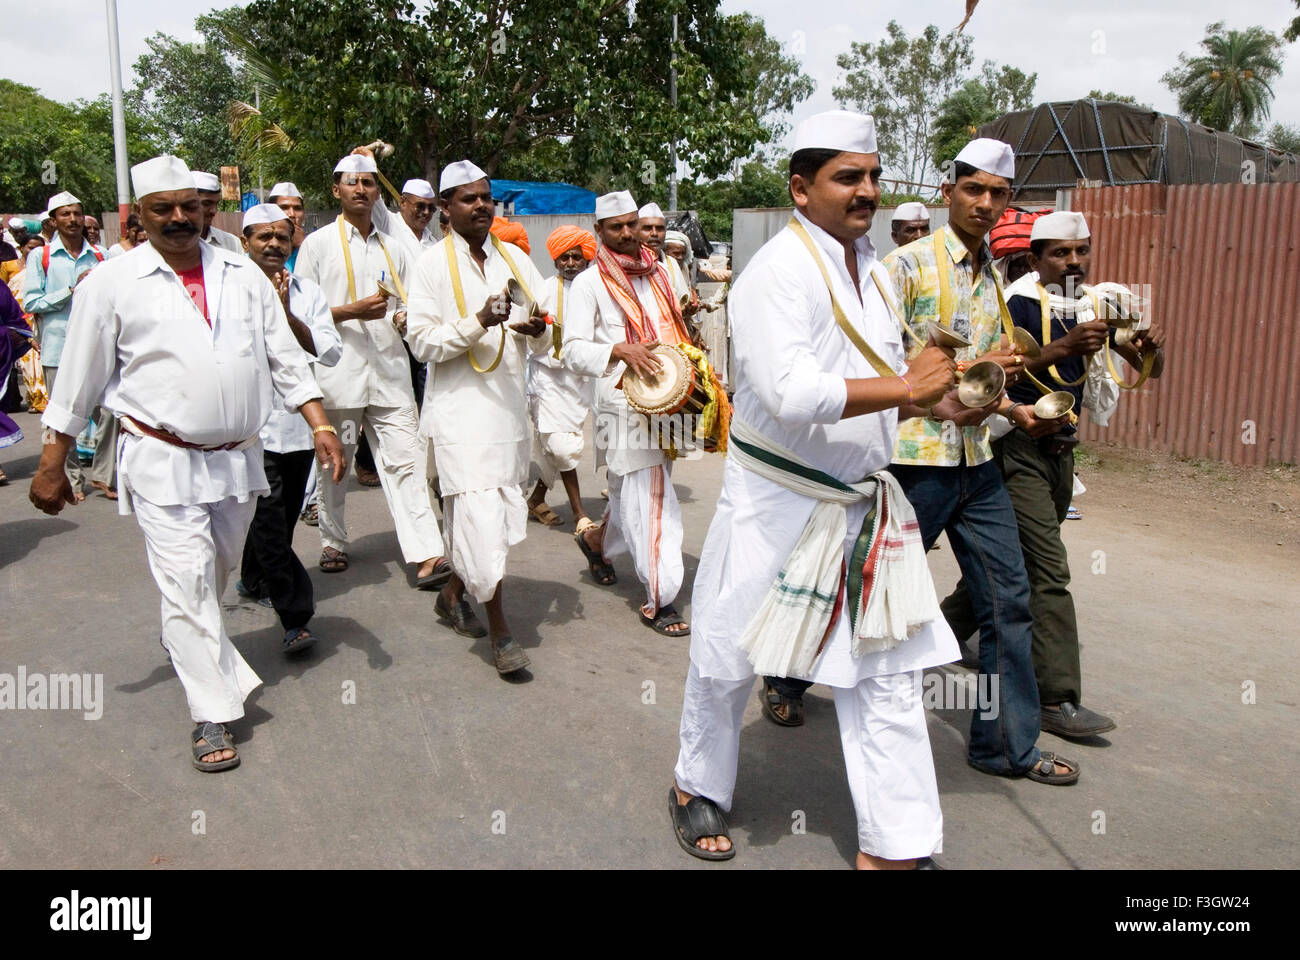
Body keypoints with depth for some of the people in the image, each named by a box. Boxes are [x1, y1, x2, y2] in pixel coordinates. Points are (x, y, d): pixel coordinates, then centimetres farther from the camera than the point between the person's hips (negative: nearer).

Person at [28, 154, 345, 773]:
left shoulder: (243, 276, 7)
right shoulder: (113, 283, -2)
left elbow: (286, 362, 8)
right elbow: (78, 382, 1)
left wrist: (321, 426, -1)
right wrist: (51, 465, 2)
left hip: (237, 459, 4)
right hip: (163, 462, -4)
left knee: (217, 573, 19)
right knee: (186, 582, -6)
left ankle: (188, 645, 47)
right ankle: (212, 715, 3)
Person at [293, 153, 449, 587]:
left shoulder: (392, 250, 18)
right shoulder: (317, 244, 5)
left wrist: (403, 319, -3)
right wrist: (352, 312, -15)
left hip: (389, 373, 2)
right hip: (338, 372, -2)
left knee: (405, 460, -7)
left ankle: (426, 555, -13)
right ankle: (333, 542, 27)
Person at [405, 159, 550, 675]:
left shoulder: (515, 259, 12)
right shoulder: (432, 264, -2)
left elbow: (545, 339, 13)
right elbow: (421, 342, -9)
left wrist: (537, 331, -10)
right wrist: (478, 323, -22)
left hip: (509, 404, 6)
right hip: (460, 407, -5)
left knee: (502, 512, 12)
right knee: (480, 515, -11)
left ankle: (454, 591, 35)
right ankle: (499, 629, 0)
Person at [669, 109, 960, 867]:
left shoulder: (874, 271, 10)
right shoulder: (778, 271, -17)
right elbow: (791, 392, -31)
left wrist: (944, 396, 0)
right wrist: (905, 386, -23)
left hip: (865, 503, 7)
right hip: (776, 502, -7)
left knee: (888, 673, 7)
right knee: (728, 660, 10)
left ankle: (897, 846, 19)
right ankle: (699, 789, 37)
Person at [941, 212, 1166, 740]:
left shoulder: (1097, 304, 8)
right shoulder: (1020, 302, -11)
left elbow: (1148, 369, 7)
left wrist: (1152, 346, -15)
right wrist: (1063, 347, -35)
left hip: (1060, 448, 8)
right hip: (1019, 446, -7)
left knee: (1012, 557, 17)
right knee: (1049, 569, -12)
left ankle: (946, 629, 37)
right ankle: (1058, 700, -8)